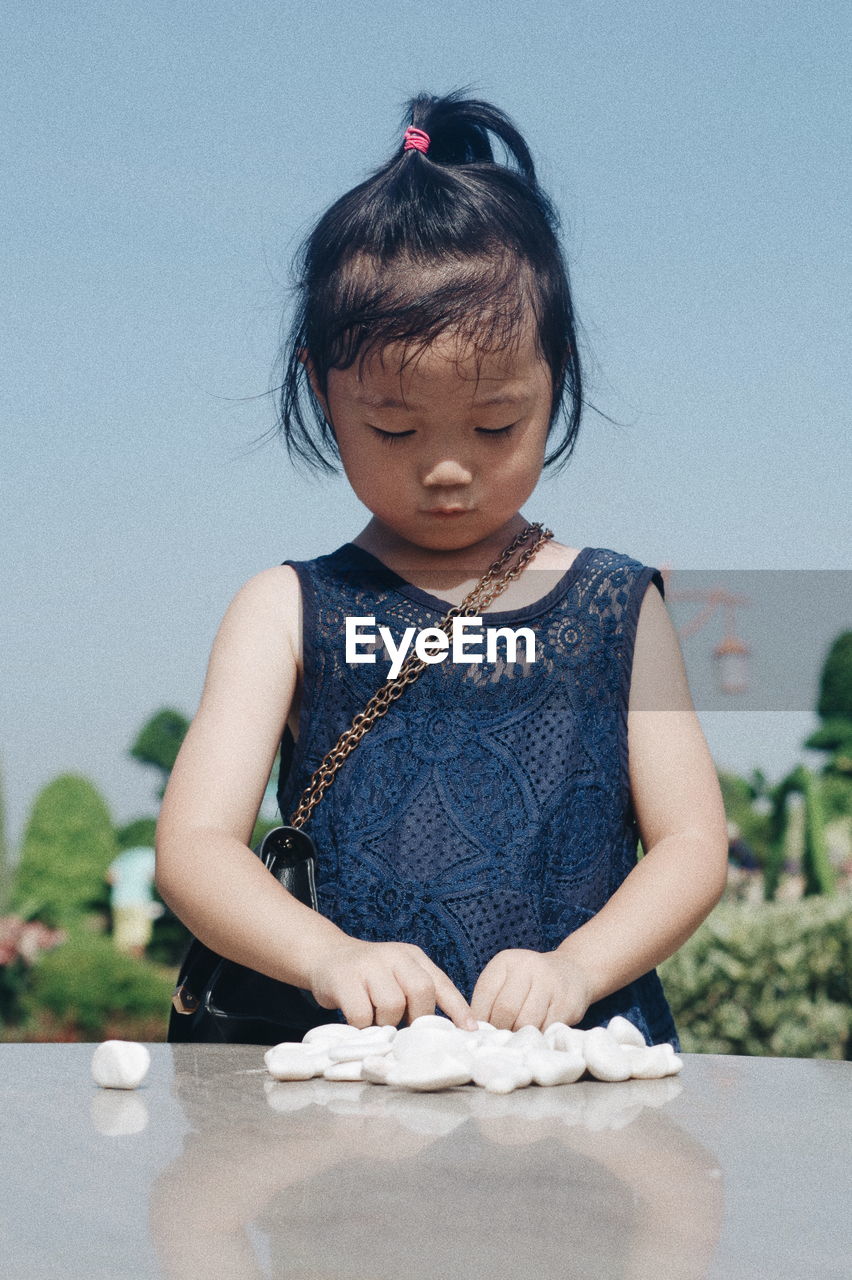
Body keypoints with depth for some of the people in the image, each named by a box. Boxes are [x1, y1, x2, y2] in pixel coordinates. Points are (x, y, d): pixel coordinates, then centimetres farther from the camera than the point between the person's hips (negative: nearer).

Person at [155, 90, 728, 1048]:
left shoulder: (616, 607, 13)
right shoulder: (289, 611, 9)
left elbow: (693, 843, 7)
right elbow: (192, 846, -1)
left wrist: (575, 967, -13)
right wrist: (330, 955, -22)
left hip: (586, 1060, 3)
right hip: (356, 1061, -2)